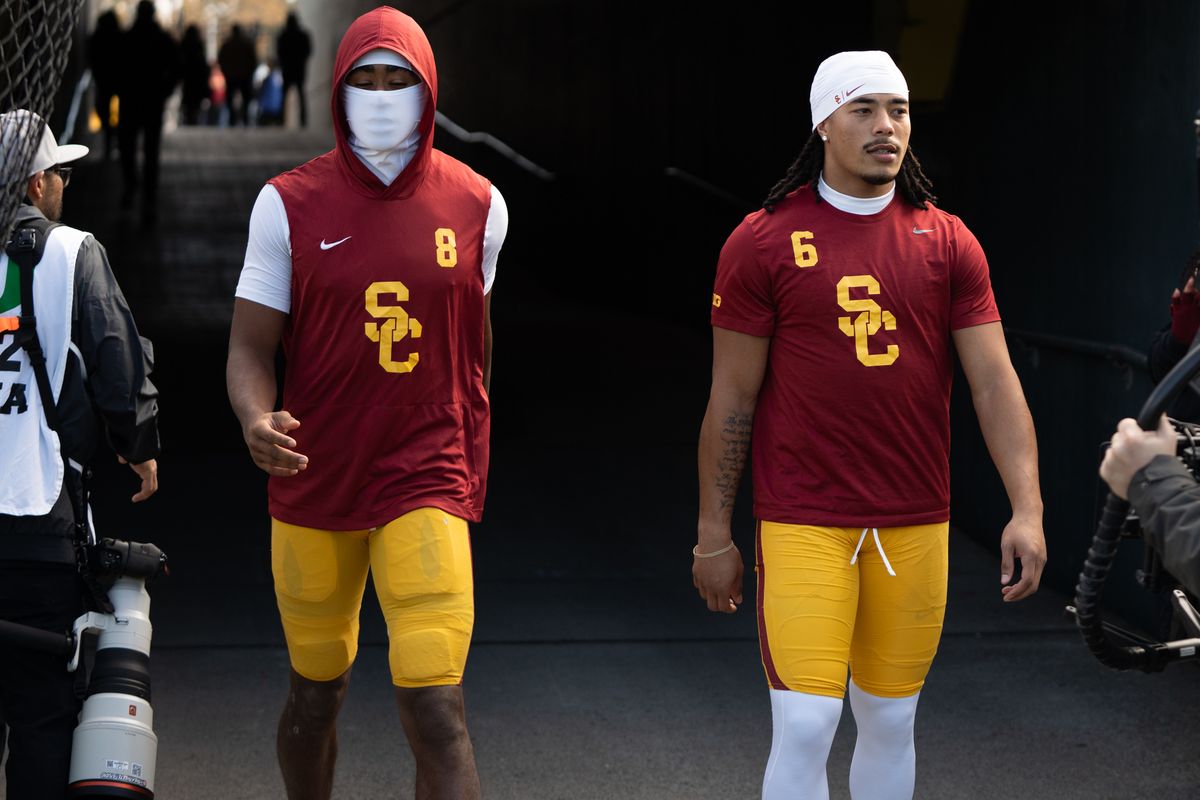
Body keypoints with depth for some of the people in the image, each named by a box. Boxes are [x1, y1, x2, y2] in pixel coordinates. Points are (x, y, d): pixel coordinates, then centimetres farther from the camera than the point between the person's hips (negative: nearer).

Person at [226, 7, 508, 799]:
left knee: (437, 710, -13)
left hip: (427, 483, -1)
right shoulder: (291, 205, -4)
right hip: (315, 483, 1)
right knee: (318, 689, 15)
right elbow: (252, 346, -4)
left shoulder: (475, 205, 0)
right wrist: (257, 421, -26)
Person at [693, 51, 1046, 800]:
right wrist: (713, 534, 1)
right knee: (805, 725, -9)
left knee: (891, 722, 12)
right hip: (803, 526, -3)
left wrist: (1028, 508, -9)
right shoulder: (764, 243, -3)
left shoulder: (948, 243, 4)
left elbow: (995, 382, 1)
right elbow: (732, 398, 1)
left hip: (916, 527, 3)